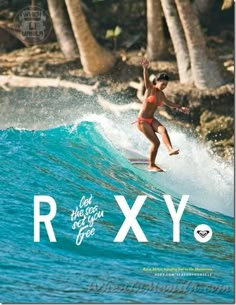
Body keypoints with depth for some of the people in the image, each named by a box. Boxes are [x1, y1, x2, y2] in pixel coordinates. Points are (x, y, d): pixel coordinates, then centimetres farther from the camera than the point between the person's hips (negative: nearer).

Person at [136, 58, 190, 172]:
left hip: (151, 120, 6)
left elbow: (168, 103, 24)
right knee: (155, 142, -10)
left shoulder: (161, 94, 6)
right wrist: (145, 68, -53)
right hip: (142, 121, -6)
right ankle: (151, 165, 4)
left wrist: (180, 107, 22)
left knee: (163, 130, -24)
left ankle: (170, 149, -38)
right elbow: (146, 80, -34)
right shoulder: (150, 89, -14)